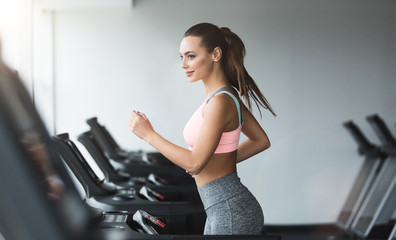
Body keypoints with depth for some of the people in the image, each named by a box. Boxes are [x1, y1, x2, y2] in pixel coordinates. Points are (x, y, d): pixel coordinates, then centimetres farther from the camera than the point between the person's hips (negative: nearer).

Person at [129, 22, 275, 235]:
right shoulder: (227, 94, 9)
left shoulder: (220, 102, -20)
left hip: (231, 214, -10)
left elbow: (194, 163, -21)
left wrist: (148, 134, -13)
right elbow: (261, 141, 18)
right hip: (224, 210, 10)